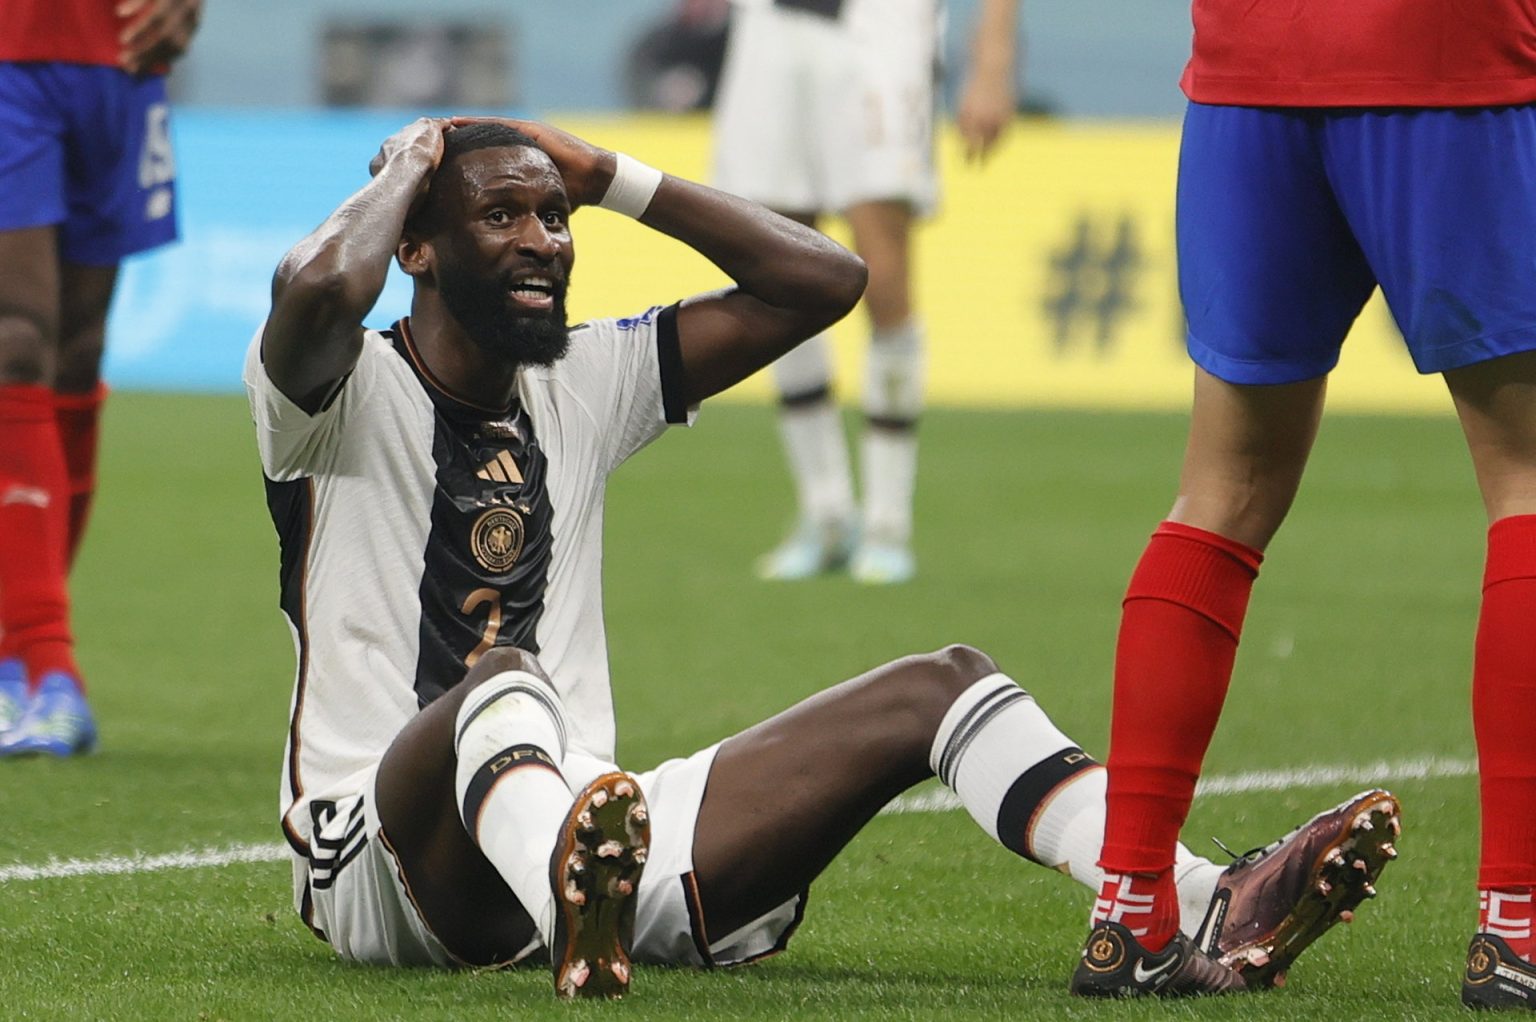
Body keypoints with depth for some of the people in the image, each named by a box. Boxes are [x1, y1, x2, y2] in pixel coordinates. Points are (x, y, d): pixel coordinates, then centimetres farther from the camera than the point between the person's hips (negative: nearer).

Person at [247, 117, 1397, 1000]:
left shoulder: (589, 382, 17)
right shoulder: (348, 397, -2)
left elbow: (820, 279, 16)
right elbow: (316, 289, -28)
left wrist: (610, 176, 12)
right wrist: (409, 165, -6)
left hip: (579, 819, 7)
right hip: (378, 857, -7)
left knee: (937, 687, -3)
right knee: (503, 681, -41)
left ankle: (1200, 909, -29)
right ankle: (574, 908, -78)